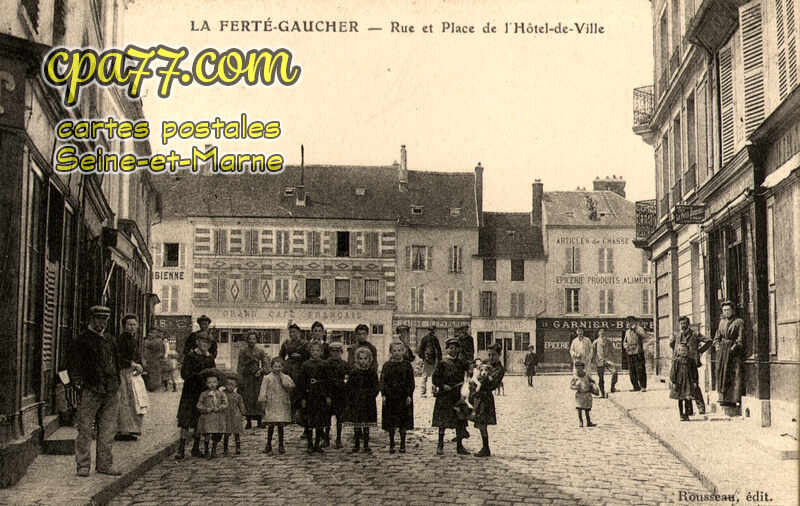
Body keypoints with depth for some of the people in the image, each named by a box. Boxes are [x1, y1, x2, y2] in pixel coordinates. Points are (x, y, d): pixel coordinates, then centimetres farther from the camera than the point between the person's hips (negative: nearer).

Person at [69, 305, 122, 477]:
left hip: (111, 391, 6)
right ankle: (83, 465, 5)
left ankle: (104, 464, 15)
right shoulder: (82, 340, 0)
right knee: (85, 429, -1)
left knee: (108, 430, 8)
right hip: (91, 391, -5)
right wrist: (77, 381, -13)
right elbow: (74, 363, -3)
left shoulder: (110, 340, 18)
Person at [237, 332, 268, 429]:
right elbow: (240, 365, 3)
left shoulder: (260, 351, 6)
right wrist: (240, 379, -5)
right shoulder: (243, 351, 4)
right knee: (247, 398, -3)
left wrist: (261, 370, -11)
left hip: (257, 376, 0)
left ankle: (259, 421, 1)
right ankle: (248, 421, 2)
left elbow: (265, 364, 8)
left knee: (258, 397, -5)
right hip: (247, 376, 0)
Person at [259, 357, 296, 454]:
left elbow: (291, 386, -11)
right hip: (271, 405, -2)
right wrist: (263, 404, -4)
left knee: (281, 425, 4)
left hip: (283, 405, 2)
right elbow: (263, 392, 1)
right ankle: (268, 445, 12)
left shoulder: (286, 377, 7)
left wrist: (281, 377, -12)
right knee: (271, 425, -1)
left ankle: (281, 445, 16)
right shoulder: (267, 378, 1)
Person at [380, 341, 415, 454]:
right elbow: (383, 380, 5)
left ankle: (402, 444, 12)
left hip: (403, 397, -1)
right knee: (390, 423, 4)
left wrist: (409, 395, -7)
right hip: (390, 397, 1)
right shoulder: (387, 365, 5)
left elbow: (411, 381, 1)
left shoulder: (407, 365, 2)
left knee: (403, 423, 2)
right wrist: (383, 394, -5)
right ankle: (391, 444, 14)